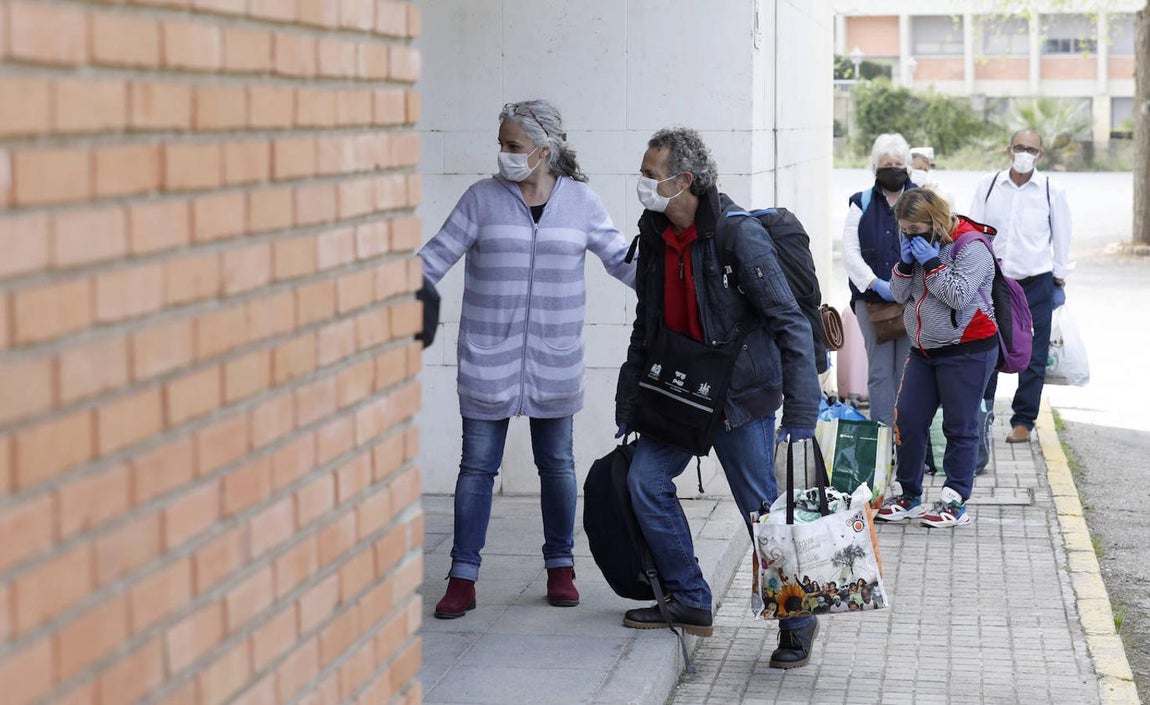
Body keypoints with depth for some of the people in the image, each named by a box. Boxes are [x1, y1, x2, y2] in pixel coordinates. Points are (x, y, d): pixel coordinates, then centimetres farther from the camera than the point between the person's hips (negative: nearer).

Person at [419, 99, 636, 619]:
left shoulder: (580, 201, 2)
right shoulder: (482, 199, -1)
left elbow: (622, 260, 9)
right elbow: (436, 257, 0)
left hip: (554, 359, 1)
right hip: (488, 357, -1)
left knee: (557, 464, 10)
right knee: (478, 465, 0)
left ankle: (560, 567, 23)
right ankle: (462, 577, 5)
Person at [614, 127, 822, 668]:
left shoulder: (739, 235, -20)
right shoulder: (655, 235, 4)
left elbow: (790, 325, -20)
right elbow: (646, 327, 15)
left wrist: (800, 416, -25)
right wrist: (627, 406, 15)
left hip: (741, 394, -7)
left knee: (764, 511, -2)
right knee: (645, 478, 1)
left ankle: (797, 623, 14)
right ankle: (689, 602, 13)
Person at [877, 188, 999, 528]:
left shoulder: (971, 247, -13)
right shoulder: (918, 245, 10)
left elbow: (959, 294, -21)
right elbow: (900, 294, 9)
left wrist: (932, 263, -21)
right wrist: (905, 263, -7)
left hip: (966, 352, -7)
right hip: (924, 351, 8)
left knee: (959, 427, 0)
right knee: (907, 421, 5)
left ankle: (954, 503, 7)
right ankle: (907, 496, 17)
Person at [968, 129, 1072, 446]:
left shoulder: (1052, 191, -1)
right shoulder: (988, 186, 3)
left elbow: (1061, 237, 8)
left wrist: (1060, 278, 9)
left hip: (1035, 285, -1)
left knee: (1032, 357, 3)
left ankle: (1023, 422, 13)